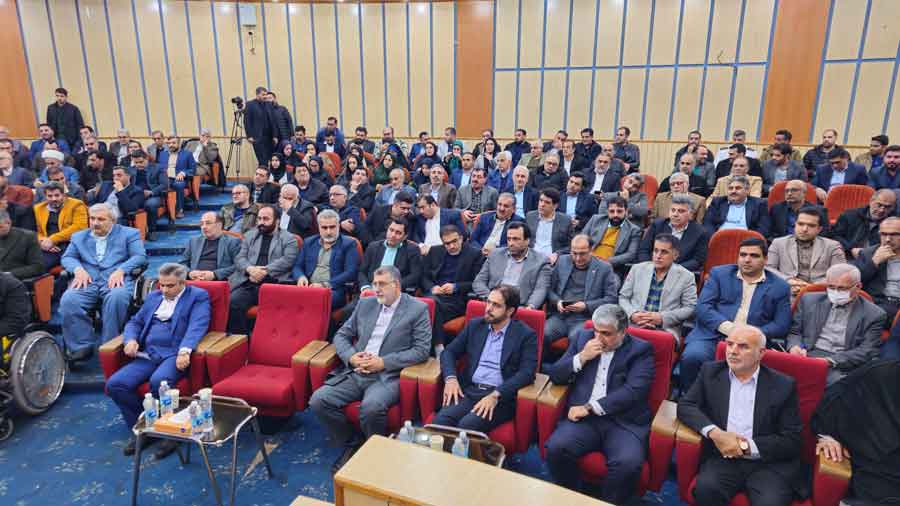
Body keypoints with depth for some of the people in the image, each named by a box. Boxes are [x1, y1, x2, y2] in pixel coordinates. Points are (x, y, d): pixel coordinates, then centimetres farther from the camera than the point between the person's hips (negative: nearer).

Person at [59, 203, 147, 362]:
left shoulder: (129, 234, 15)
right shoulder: (79, 236, 27)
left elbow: (140, 257, 4)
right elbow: (67, 257, 18)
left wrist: (121, 270, -14)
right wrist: (78, 269, -5)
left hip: (115, 280, -3)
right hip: (87, 281, 3)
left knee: (117, 297, -37)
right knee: (68, 300, -29)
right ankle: (81, 347, -18)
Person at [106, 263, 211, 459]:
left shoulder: (198, 296, 3)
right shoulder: (153, 297, 24)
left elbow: (197, 327, -11)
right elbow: (135, 322, 25)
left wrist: (185, 351, -29)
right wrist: (131, 340, 1)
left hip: (175, 354, -6)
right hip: (147, 355, 6)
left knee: (158, 382, -34)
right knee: (115, 384, -16)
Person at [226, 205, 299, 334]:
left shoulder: (288, 239, 10)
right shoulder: (250, 236, 24)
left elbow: (287, 260, -5)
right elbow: (239, 258, 14)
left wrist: (265, 272, -16)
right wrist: (250, 269, -10)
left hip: (274, 284, -4)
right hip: (249, 282, 4)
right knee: (233, 302, -24)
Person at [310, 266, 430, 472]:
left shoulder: (417, 309, 0)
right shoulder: (365, 303, 15)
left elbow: (422, 349, -7)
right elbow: (341, 335, 17)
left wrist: (384, 362, -14)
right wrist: (351, 356, -5)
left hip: (388, 376, -5)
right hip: (354, 372, 5)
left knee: (371, 407, -34)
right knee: (318, 400, -16)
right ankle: (353, 443, 8)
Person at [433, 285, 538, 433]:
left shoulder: (526, 335, 2)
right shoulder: (475, 325, 14)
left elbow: (527, 373, -9)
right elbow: (449, 352, 15)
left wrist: (495, 395, -20)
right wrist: (450, 378, -6)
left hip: (501, 397, -3)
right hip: (469, 391, 4)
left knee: (467, 425, -30)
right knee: (441, 419, -26)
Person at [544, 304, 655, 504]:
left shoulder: (640, 350, 2)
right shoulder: (582, 337, 11)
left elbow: (633, 391, -12)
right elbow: (555, 375, 9)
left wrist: (590, 407, -15)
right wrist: (581, 357, -8)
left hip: (624, 422, -2)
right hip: (584, 417, 2)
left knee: (628, 462, -30)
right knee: (556, 447, -24)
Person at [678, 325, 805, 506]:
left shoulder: (783, 385, 3)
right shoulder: (711, 372, 7)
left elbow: (792, 440, 0)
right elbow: (686, 406, 0)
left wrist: (748, 447, -13)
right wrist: (715, 433, -17)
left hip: (768, 462, -1)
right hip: (722, 457, 1)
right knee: (706, 488, -27)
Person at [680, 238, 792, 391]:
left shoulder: (780, 286, 14)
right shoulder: (719, 273, 14)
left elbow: (781, 326, 8)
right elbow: (702, 306, 3)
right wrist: (727, 327, -13)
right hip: (712, 335, 0)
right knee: (692, 357, -29)